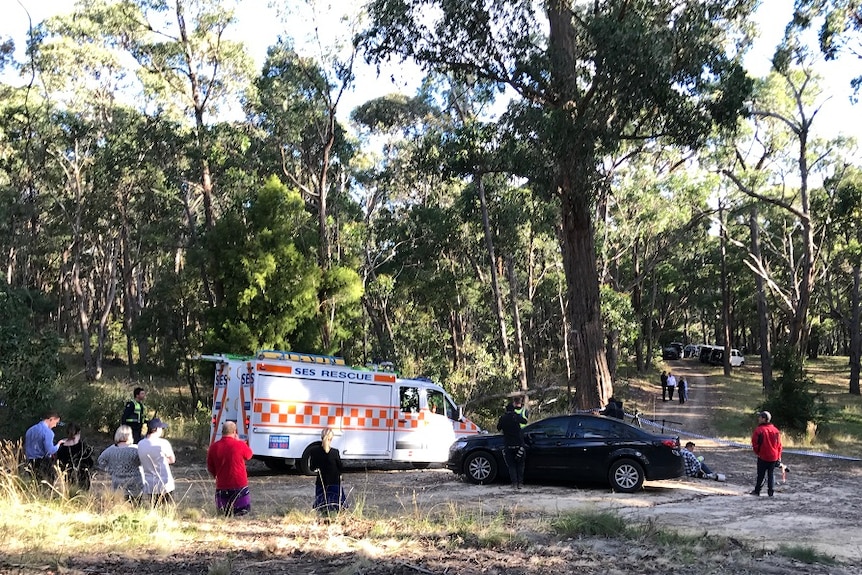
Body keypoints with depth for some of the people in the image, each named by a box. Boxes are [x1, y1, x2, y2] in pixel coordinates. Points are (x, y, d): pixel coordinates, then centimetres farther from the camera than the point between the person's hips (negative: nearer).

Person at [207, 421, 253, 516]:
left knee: (222, 511, 17)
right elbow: (249, 455, 11)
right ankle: (237, 510, -16)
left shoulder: (213, 447, -2)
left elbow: (210, 469, 9)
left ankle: (225, 512, -10)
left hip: (221, 486, 2)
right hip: (239, 486, -2)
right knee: (245, 509, 10)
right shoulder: (240, 445, -11)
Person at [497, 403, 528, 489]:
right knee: (520, 465, 13)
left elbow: (498, 428, 12)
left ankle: (515, 483, -2)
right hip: (519, 445, 0)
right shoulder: (517, 416, -3)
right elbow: (525, 421, 15)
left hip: (509, 446, 0)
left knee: (511, 466, 9)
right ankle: (520, 483, 7)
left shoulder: (503, 418, -1)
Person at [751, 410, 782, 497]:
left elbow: (754, 443, -13)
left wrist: (757, 452, 4)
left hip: (763, 456, -4)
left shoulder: (759, 430, -13)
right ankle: (771, 492, 10)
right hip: (774, 457, 4)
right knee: (771, 474, 11)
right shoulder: (776, 430, 4)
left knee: (761, 474, 5)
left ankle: (757, 490, 11)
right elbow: (779, 444, 7)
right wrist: (779, 456, 13)